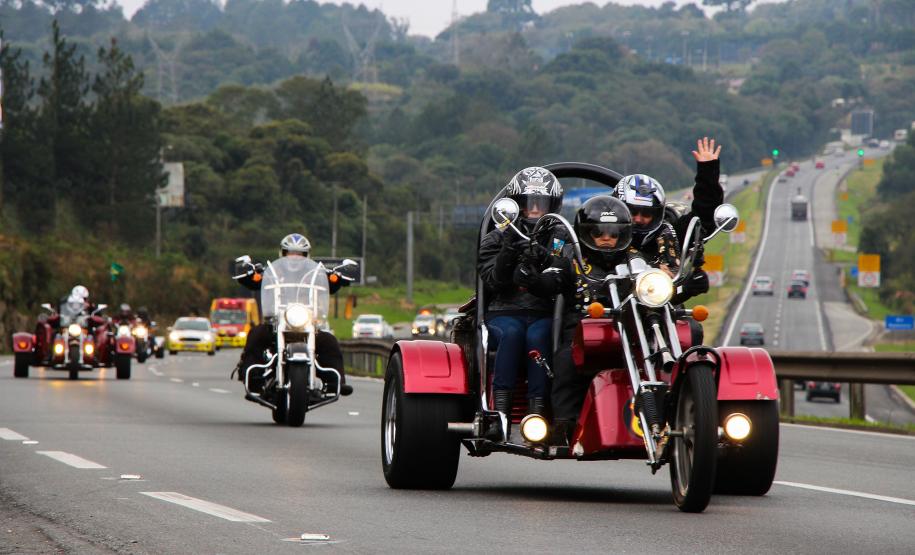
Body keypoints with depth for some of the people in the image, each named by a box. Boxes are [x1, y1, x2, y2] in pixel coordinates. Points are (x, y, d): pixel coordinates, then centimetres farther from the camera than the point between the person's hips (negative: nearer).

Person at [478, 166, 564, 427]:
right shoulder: (495, 239, 14)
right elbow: (494, 281, -1)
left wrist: (544, 261, -17)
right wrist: (508, 254, -17)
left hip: (546, 315, 0)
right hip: (504, 313, 0)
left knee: (538, 336, -34)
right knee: (511, 333, -34)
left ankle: (537, 409, -39)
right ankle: (500, 408, -37)